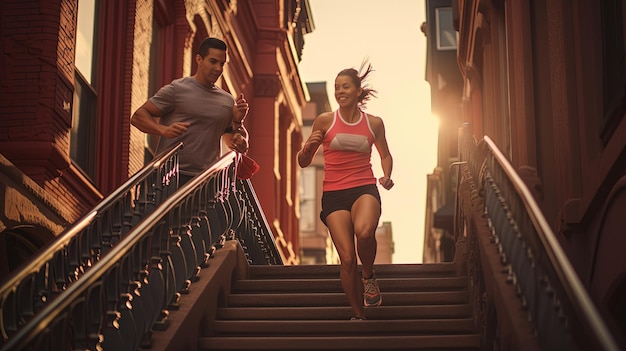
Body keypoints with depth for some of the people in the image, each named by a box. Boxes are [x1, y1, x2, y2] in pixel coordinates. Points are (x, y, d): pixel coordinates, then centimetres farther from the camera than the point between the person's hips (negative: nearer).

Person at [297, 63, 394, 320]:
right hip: (334, 194, 0)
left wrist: (387, 176, 4)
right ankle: (359, 316, 11)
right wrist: (308, 146, -13)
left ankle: (368, 275, -2)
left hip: (365, 188, 0)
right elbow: (303, 163, 7)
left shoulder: (374, 123, 6)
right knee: (347, 259, -8)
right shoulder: (324, 121, 2)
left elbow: (385, 155, 23)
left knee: (364, 231, -34)